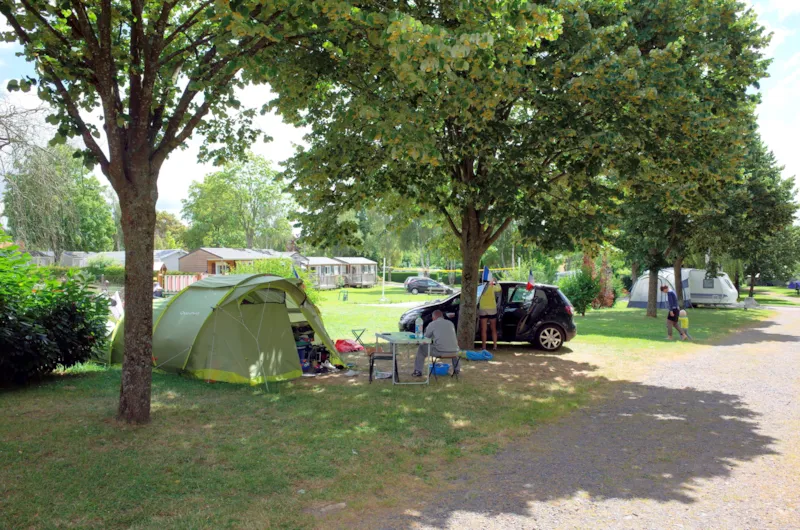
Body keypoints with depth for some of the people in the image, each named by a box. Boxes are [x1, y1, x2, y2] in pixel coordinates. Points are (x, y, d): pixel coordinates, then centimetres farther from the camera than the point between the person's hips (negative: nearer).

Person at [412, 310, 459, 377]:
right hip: (453, 352, 4)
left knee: (421, 348, 17)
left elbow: (425, 338, 14)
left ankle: (418, 371, 16)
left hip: (440, 351, -4)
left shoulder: (432, 324, 5)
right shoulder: (450, 323, 18)